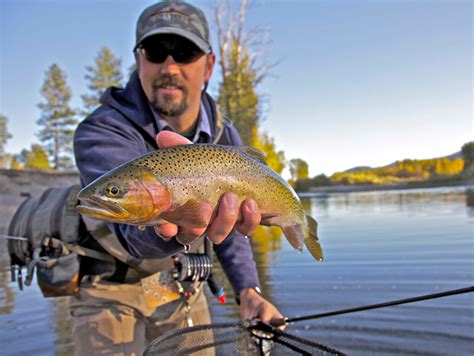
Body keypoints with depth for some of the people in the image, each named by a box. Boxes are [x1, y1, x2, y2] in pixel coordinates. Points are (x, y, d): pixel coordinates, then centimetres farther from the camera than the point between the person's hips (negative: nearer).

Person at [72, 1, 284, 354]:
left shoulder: (225, 135, -10)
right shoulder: (101, 132, -27)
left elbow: (229, 220, 1)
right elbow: (132, 228, -43)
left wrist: (248, 292, -6)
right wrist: (166, 229, -66)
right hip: (110, 288, -3)